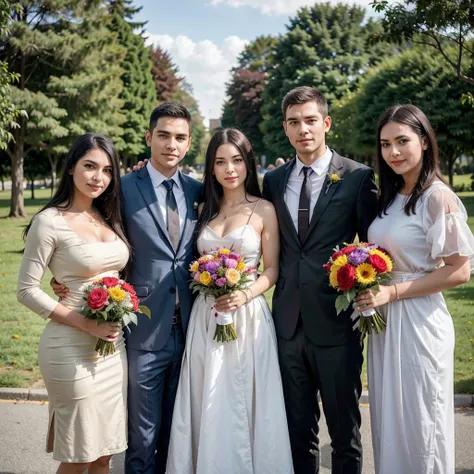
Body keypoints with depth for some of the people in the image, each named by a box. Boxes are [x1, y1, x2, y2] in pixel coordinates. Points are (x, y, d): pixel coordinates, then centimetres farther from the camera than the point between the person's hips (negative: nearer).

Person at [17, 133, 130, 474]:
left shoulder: (109, 218, 10)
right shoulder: (50, 221, -10)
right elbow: (27, 290, -11)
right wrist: (85, 323, -19)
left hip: (114, 345, 6)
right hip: (73, 349, -6)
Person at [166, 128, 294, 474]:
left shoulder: (263, 210, -2)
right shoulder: (205, 209, 9)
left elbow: (272, 269, -2)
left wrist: (245, 295, -17)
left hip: (247, 316, -3)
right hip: (205, 317, 4)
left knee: (243, 403, 3)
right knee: (208, 404, 9)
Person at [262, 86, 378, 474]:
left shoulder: (358, 177, -4)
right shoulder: (273, 181, 9)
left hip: (337, 323, -4)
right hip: (289, 324, 4)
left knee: (345, 431, 10)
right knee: (298, 432, 16)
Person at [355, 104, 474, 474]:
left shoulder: (438, 197, -14)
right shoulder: (391, 197, 9)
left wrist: (392, 293, -18)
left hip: (417, 321, -7)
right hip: (382, 319, 7)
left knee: (419, 424, 7)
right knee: (388, 418, 17)